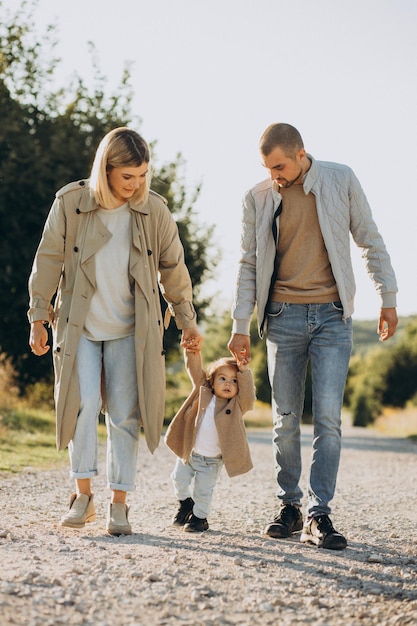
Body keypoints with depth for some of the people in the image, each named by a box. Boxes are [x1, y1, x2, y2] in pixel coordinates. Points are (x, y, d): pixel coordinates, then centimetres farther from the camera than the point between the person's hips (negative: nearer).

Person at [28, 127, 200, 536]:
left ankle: (119, 504, 7)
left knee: (125, 414, -1)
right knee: (84, 401, -14)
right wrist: (39, 317, 0)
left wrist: (186, 319, 14)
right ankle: (82, 495, 0)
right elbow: (48, 261, 0)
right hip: (79, 326, -1)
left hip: (130, 330, 1)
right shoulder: (70, 202, -7)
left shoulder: (154, 210, -3)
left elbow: (173, 267, 8)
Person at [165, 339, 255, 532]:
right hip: (188, 452, 3)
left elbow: (248, 397, -28)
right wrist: (193, 354, -25)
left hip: (211, 461, -2)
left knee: (203, 491, 5)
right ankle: (185, 503, 43)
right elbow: (196, 372, -9)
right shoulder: (203, 393, -6)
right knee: (179, 480, 15)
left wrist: (244, 372, -35)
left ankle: (199, 517, 27)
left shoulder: (237, 406, -11)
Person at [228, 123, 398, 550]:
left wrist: (388, 298, 6)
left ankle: (318, 514, -6)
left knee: (328, 417, -9)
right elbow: (249, 266, 7)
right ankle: (289, 506, 16)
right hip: (283, 317, 1)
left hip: (332, 315, -1)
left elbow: (370, 240, 8)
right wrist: (240, 326, 2)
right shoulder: (258, 198, 4)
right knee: (285, 418, 4)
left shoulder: (341, 181, 1)